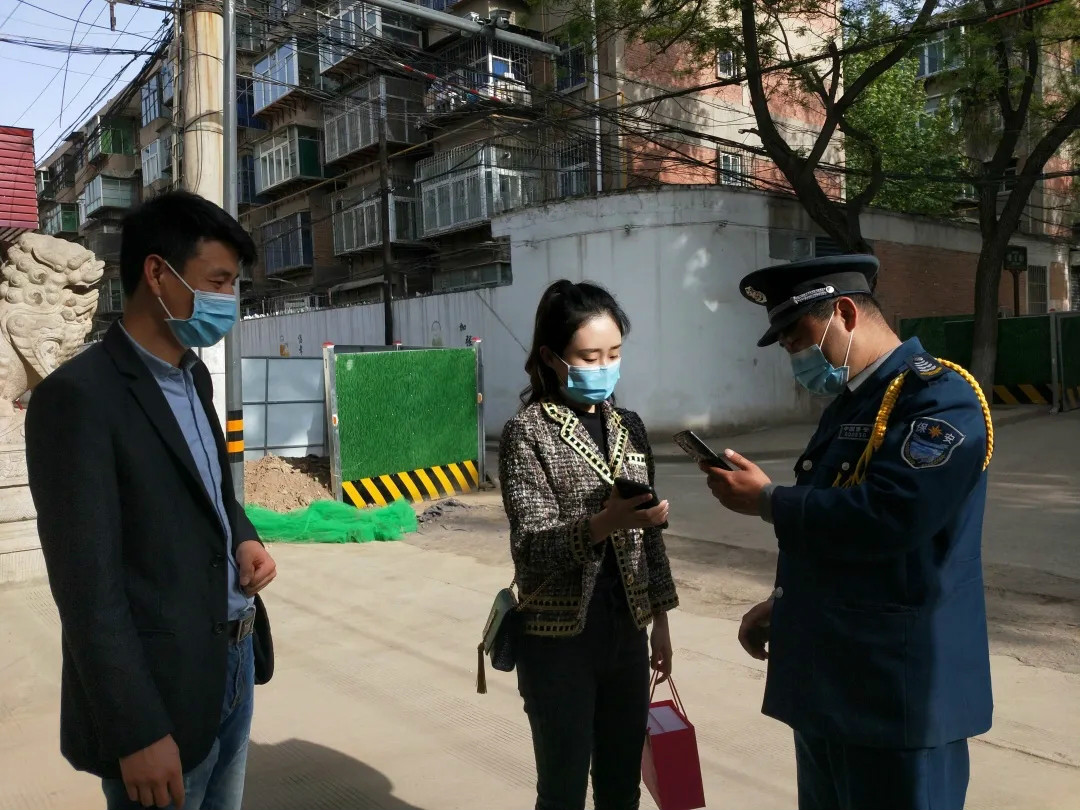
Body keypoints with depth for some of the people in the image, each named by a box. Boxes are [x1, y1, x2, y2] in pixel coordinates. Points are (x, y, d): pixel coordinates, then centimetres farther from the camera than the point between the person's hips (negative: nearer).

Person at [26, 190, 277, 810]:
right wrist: (137, 731, -18)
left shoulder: (194, 375, 8)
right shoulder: (79, 395, -18)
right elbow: (89, 585, -19)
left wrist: (245, 539, -1)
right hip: (163, 687, -8)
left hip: (234, 661, 8)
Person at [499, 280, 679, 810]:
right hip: (560, 641, -5)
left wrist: (660, 619, 12)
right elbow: (532, 546, -19)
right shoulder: (528, 432, -12)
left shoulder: (630, 427, 6)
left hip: (627, 634, 5)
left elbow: (647, 535, 12)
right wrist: (603, 523, -35)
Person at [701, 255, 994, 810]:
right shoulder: (849, 402, 13)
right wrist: (783, 603, 10)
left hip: (898, 689, -9)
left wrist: (766, 500, -18)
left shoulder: (939, 395, -15)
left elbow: (887, 518, -29)